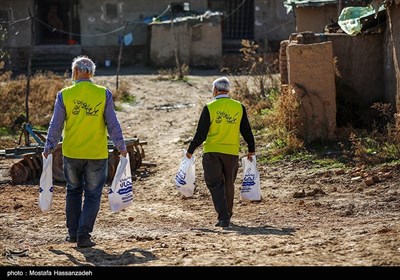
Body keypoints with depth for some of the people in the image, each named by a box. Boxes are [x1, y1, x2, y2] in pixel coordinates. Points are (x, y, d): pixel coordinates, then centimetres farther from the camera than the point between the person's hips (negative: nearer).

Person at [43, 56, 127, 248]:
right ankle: (83, 234, -1)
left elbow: (55, 125, -1)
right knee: (92, 195, 7)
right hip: (97, 154, -1)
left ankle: (73, 233, 22)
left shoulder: (64, 95, -5)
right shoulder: (103, 94, -5)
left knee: (73, 191, 19)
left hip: (71, 153, 1)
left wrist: (48, 148, 10)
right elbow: (113, 124, -2)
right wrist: (121, 147, 8)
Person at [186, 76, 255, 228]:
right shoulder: (239, 107, 3)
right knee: (228, 185, 16)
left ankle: (224, 217, -12)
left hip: (212, 152, -3)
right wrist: (251, 149, 23)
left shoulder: (209, 108, -7)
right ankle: (227, 216, 28)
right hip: (232, 152, 3)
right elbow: (246, 131, 10)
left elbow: (201, 134, -7)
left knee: (215, 184, 0)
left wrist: (190, 151, 4)